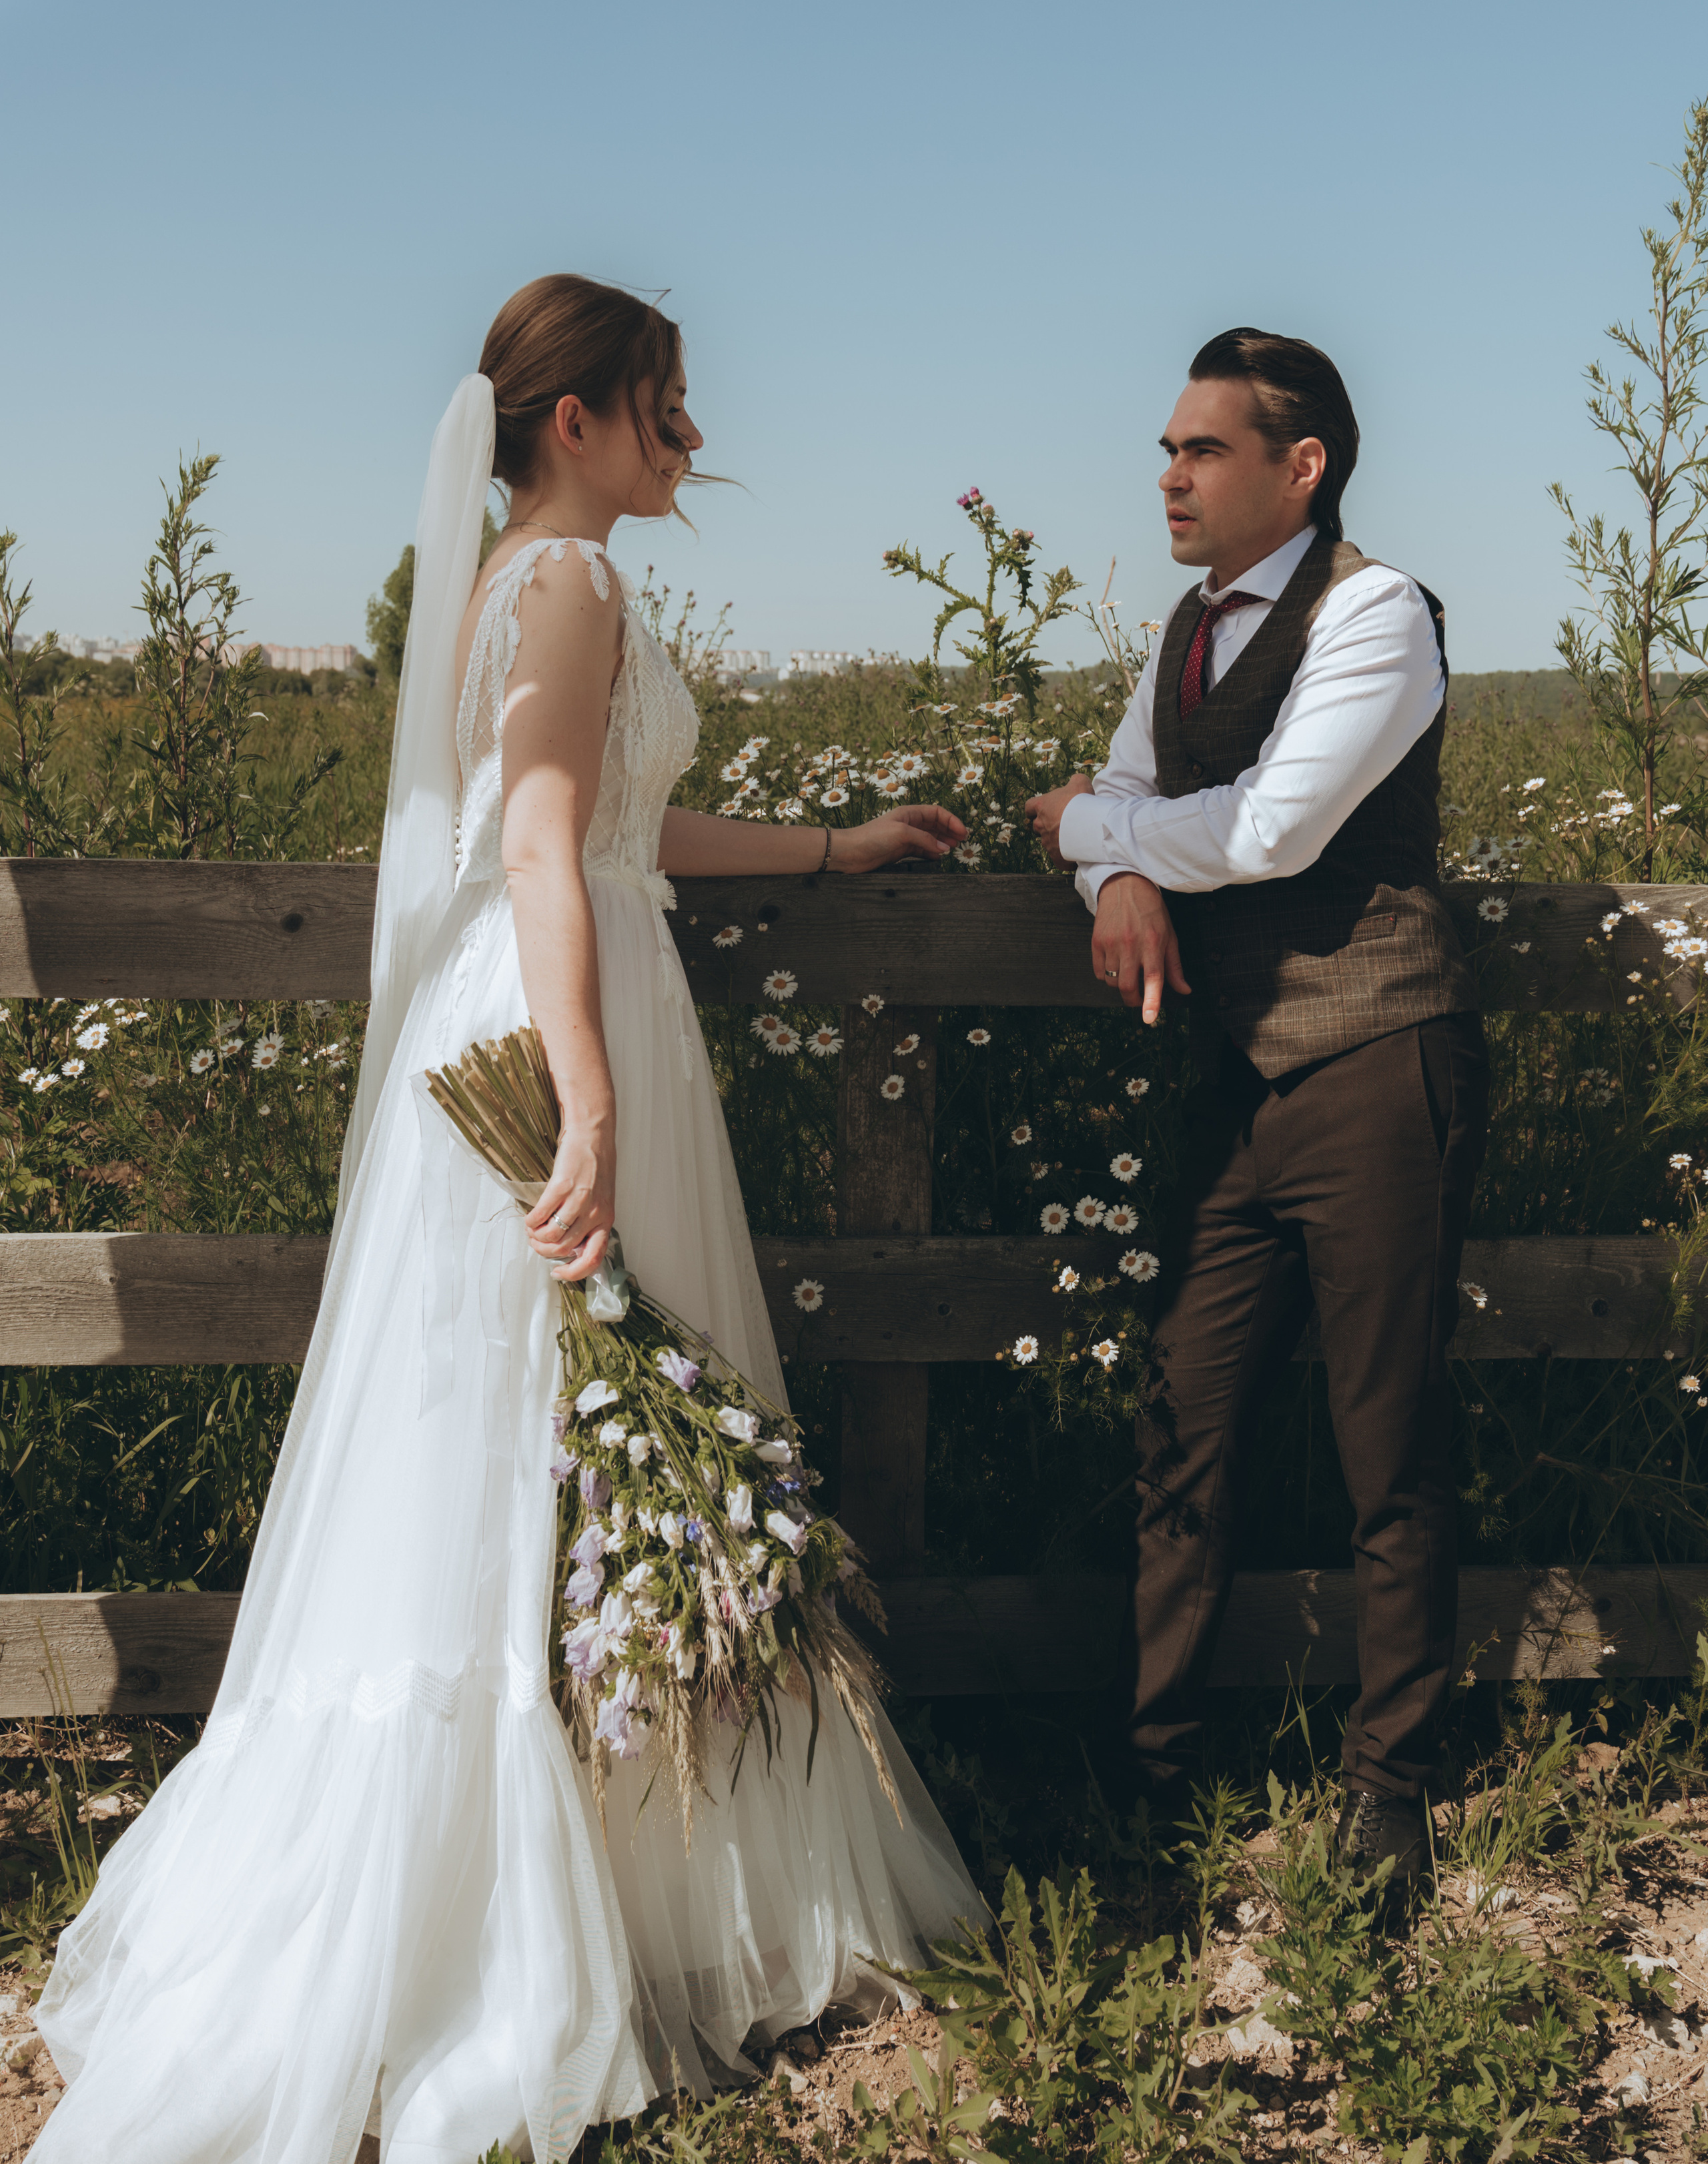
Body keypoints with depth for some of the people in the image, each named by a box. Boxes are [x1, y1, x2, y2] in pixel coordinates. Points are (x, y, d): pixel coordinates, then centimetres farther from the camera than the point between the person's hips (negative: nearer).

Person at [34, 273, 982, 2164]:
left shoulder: (501, 582, 19)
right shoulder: (572, 585, -10)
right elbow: (545, 853, -22)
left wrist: (834, 845, 36)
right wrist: (594, 1108, -29)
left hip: (508, 1034, 10)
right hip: (564, 1032, -10)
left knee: (492, 1484, 12)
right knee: (544, 1478, -3)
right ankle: (523, 1956, 8)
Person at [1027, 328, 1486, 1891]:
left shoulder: (1376, 613, -10)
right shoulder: (1191, 629, 16)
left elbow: (1272, 827, -20)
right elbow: (1120, 797, 19)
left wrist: (1086, 823, -4)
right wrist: (1122, 881, -6)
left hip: (1377, 1075, -7)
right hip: (1242, 1082, 7)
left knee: (1394, 1461, 3)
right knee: (1189, 1438, 9)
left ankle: (1389, 1788, 18)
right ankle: (1157, 1759, 22)